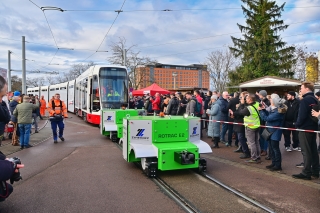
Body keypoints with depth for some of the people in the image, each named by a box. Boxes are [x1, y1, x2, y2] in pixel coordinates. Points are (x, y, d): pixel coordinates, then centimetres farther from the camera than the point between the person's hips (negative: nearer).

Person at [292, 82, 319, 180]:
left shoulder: (305, 100, -16)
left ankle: (306, 173, 1)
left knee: (306, 152, -4)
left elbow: (302, 116, -21)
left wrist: (297, 125, -8)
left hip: (305, 129, -9)